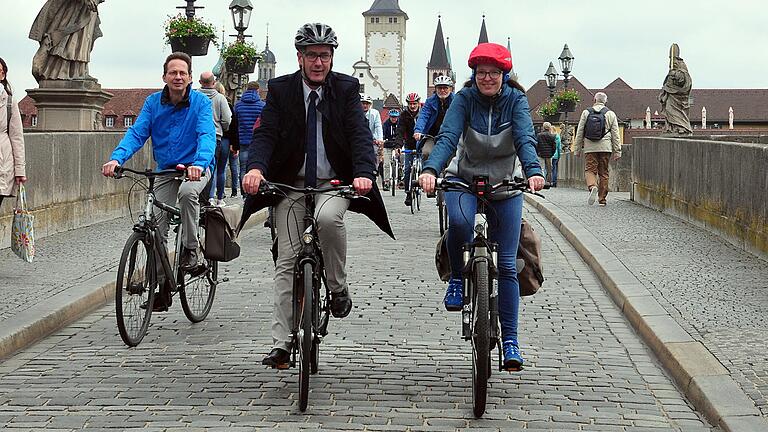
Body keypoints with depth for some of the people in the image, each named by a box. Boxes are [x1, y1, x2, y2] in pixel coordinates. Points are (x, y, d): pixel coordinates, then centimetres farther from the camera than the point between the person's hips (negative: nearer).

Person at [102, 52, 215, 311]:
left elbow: (207, 136, -25)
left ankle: (190, 250, -17)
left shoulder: (201, 102, -11)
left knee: (187, 192, -37)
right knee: (158, 228, 0)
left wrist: (199, 163, -45)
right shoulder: (153, 102, -1)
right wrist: (116, 158, -28)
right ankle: (162, 286, 13)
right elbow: (136, 133, -10)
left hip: (196, 169, -4)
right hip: (165, 171, 4)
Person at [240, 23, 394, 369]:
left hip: (334, 183, -1)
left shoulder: (346, 89, 1)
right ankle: (281, 343, 0)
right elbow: (266, 132, -7)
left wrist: (364, 173, -29)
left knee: (328, 217, -35)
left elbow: (360, 133, -10)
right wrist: (256, 168, -29)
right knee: (287, 261, -4)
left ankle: (338, 289, -11)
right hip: (291, 184, 1)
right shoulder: (280, 89, 2)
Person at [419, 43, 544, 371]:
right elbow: (448, 137, -24)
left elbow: (525, 139, -24)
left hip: (505, 185, 1)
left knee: (507, 266, -2)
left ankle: (510, 341, 6)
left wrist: (533, 171, -45)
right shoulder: (465, 98, -11)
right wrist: (430, 170, -44)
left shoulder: (516, 100, -10)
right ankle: (456, 278, -7)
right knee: (459, 221, -36)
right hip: (464, 179, -1)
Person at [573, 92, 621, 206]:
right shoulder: (611, 114, 7)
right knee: (603, 173, 7)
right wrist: (617, 151, 9)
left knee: (590, 170, -1)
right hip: (605, 147, 1)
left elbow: (579, 132, 6)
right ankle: (602, 199, 8)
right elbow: (615, 134, 6)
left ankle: (592, 186, -31)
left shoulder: (586, 113, 5)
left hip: (590, 147, -1)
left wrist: (578, 149, 13)